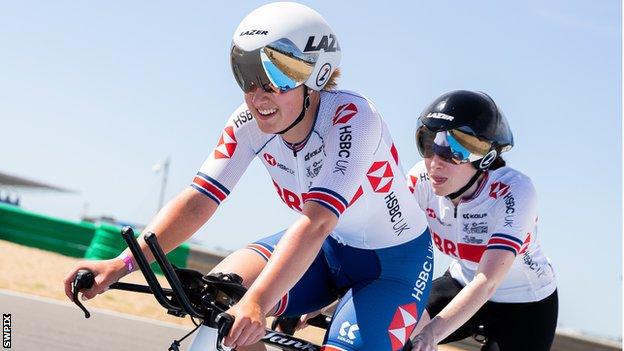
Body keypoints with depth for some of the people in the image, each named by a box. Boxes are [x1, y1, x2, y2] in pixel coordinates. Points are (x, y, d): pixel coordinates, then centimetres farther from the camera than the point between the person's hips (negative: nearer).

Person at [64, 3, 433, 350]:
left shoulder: (352, 118, -30)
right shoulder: (250, 121, -15)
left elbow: (316, 222, -41)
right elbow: (198, 200, -21)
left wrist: (255, 304, -54)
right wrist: (121, 263, -35)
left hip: (395, 260, -4)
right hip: (330, 248, 5)